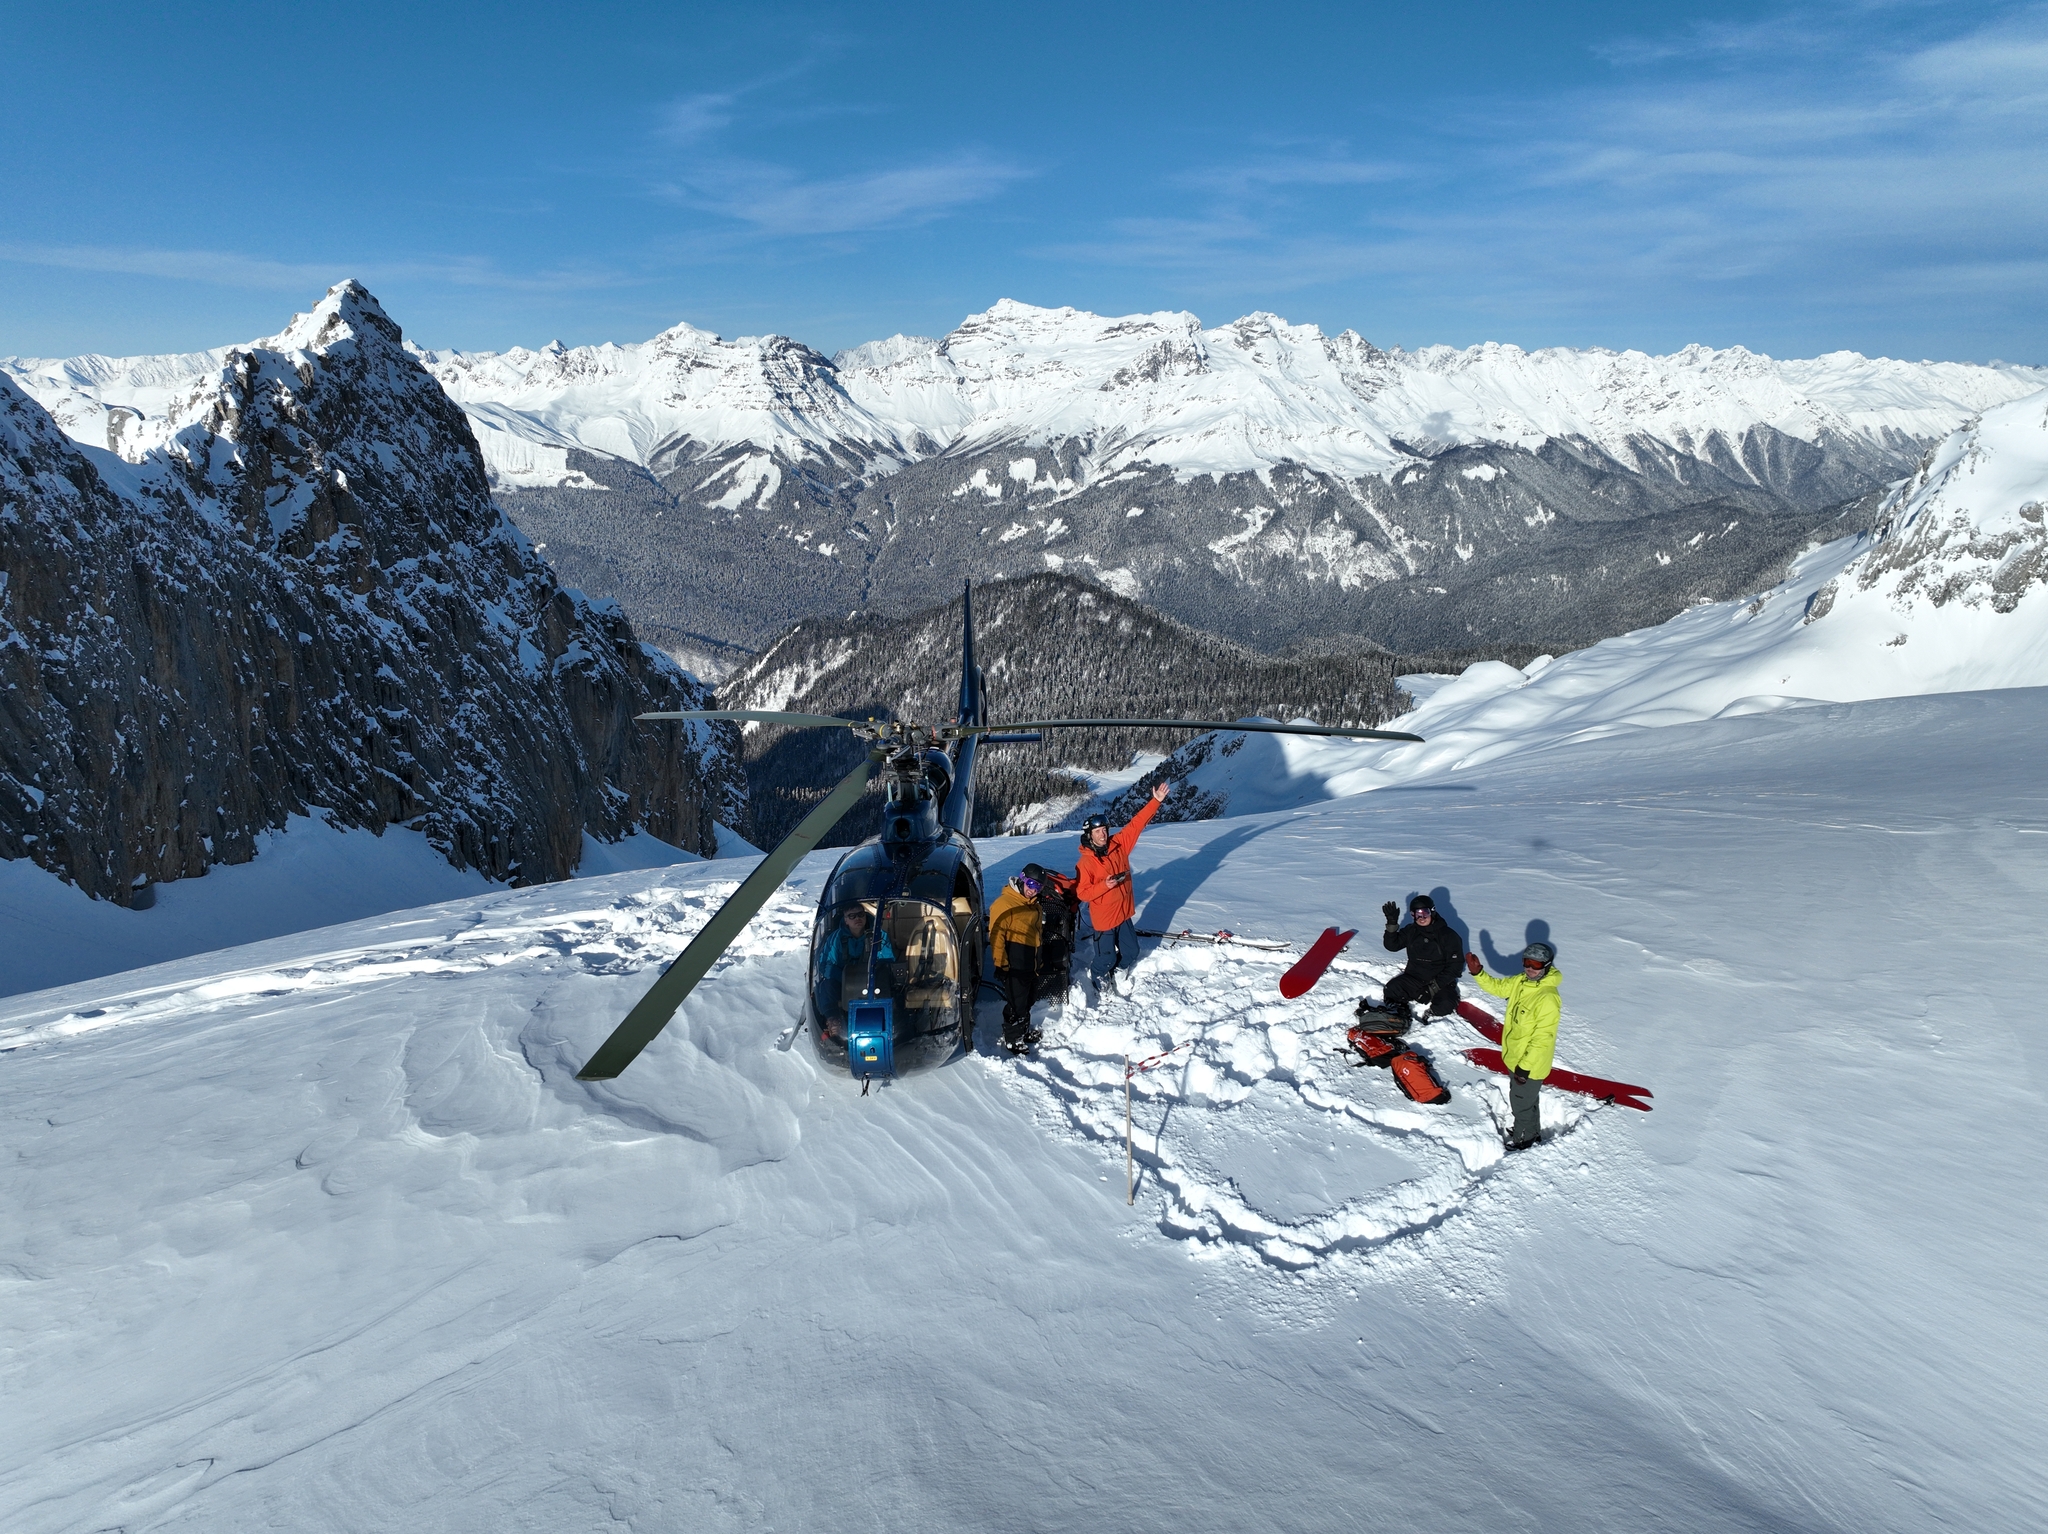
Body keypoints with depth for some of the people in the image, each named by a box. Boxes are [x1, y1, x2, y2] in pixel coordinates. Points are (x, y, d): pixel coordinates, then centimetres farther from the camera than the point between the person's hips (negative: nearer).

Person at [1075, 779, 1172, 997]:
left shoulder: (1118, 845, -4)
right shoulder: (1086, 862, -17)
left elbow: (1137, 824, -5)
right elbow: (1083, 893, -15)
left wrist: (1156, 801, -11)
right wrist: (1104, 885, -30)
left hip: (1125, 911, 5)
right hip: (1103, 917, -5)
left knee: (1131, 952, 14)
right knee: (1107, 959, 6)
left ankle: (1119, 972, 46)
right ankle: (1093, 976, 39)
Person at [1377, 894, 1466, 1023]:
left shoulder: (1448, 936, -7)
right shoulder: (1410, 931, 4)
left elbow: (1456, 964, -8)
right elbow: (1392, 946, -3)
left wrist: (1436, 986, -16)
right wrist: (1392, 924, -18)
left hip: (1440, 982, -2)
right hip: (1414, 977, 2)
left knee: (1445, 1005, -31)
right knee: (1392, 989, -26)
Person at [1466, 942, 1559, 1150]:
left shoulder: (1548, 998, -31)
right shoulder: (1521, 981, -6)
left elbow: (1542, 1038, -29)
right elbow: (1498, 987, 11)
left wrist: (1525, 1066, -24)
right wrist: (1478, 972, -6)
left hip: (1530, 1063, -8)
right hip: (1514, 1056, 8)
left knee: (1521, 1101, 13)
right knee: (1524, 1097, 28)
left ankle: (1524, 1139, 36)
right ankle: (1532, 1131, 50)